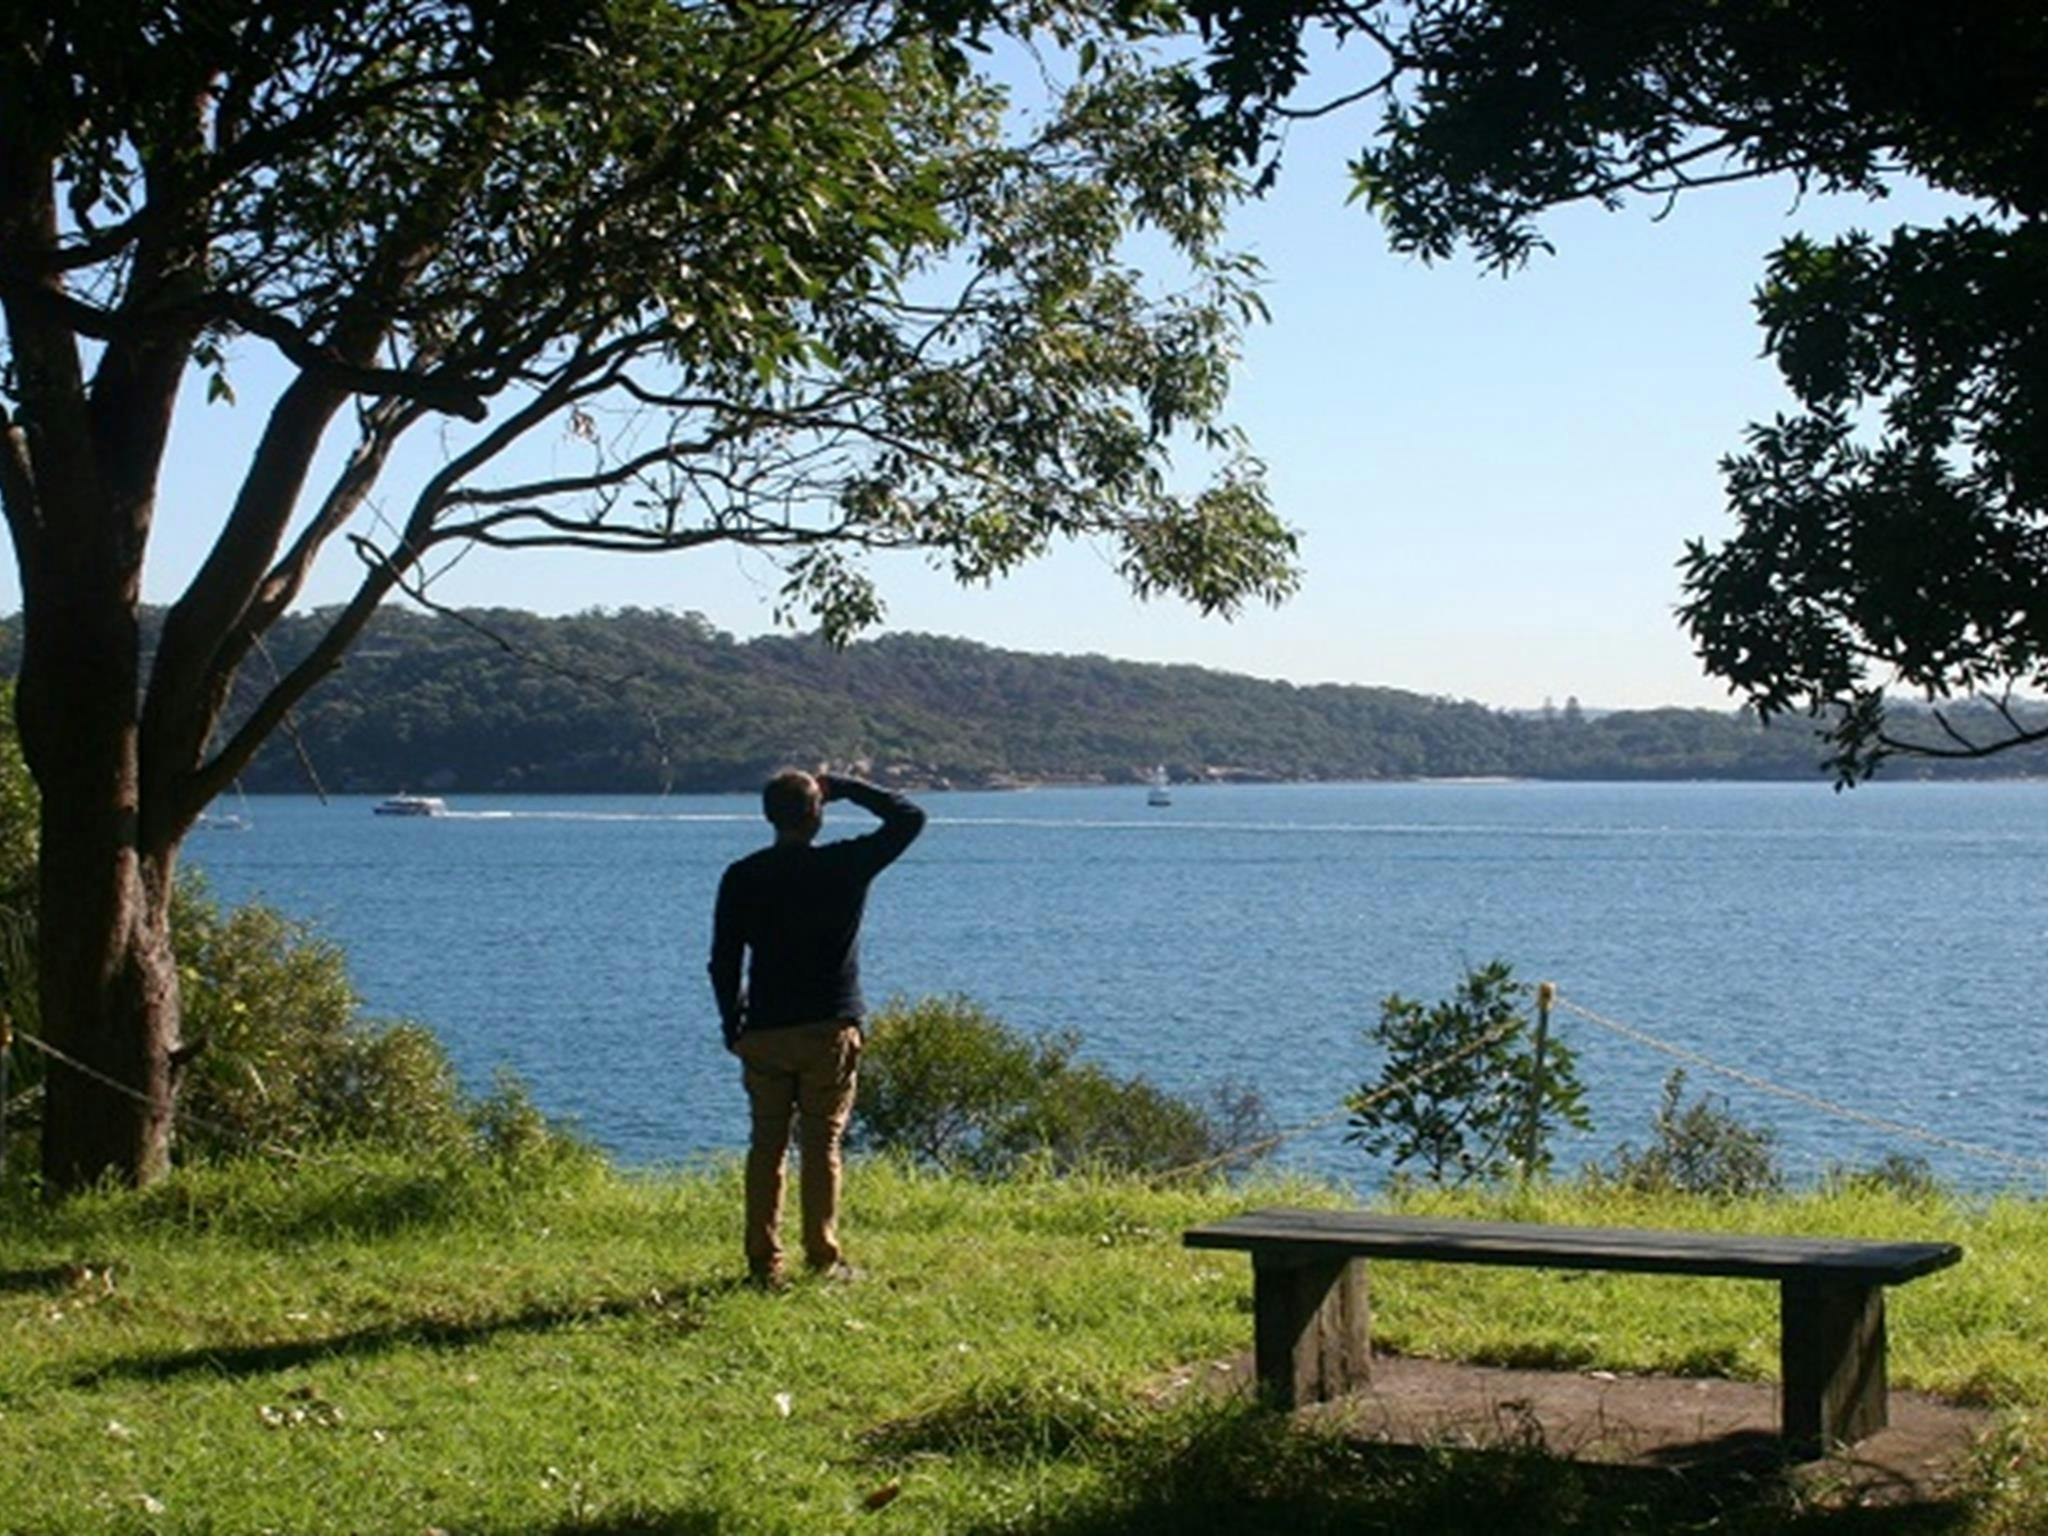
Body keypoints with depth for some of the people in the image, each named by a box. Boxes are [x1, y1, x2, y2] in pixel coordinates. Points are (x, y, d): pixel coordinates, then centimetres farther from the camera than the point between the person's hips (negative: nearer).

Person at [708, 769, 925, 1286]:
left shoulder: (741, 877, 1)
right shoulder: (843, 865, -6)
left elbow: (723, 961, 3)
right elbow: (909, 818, 4)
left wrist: (732, 1025, 14)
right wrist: (847, 787, 9)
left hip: (764, 1031, 2)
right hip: (829, 1029, -2)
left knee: (766, 1144, 8)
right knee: (822, 1145, 2)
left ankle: (763, 1260, 8)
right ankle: (823, 1257, 3)